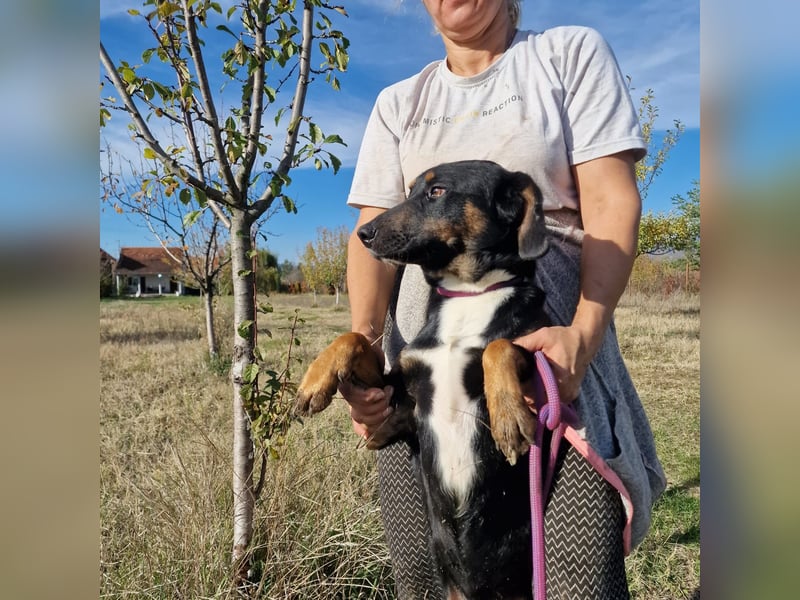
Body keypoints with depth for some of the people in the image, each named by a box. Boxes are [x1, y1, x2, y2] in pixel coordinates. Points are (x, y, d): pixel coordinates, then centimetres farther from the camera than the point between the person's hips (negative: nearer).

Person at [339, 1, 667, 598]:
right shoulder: (398, 103, 16)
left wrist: (584, 332, -17)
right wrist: (362, 344, -13)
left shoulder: (572, 52, 10)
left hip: (553, 346, -2)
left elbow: (611, 201, -1)